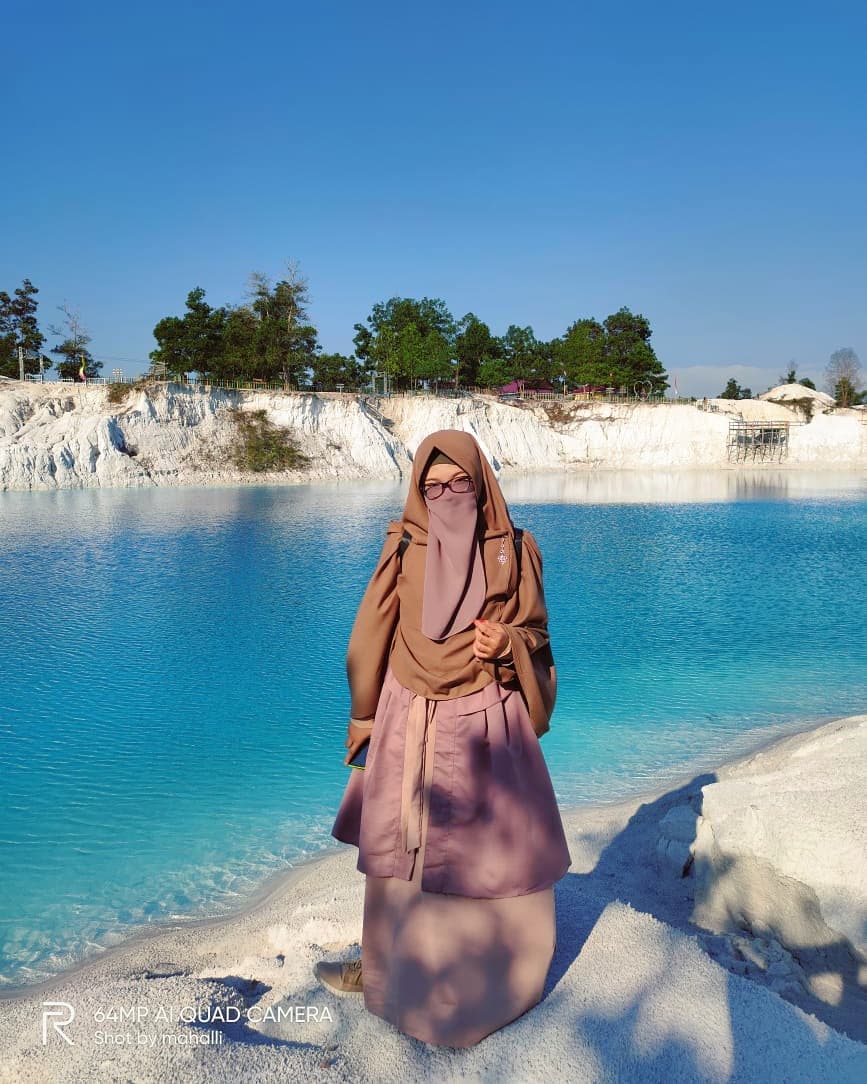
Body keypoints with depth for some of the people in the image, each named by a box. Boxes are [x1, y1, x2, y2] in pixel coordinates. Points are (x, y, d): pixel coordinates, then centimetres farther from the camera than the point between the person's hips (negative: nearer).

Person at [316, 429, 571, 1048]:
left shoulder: (512, 552, -3)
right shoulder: (404, 550, -2)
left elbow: (535, 636, 4)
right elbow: (373, 636, 4)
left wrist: (507, 644, -19)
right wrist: (363, 717, 5)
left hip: (487, 723, -1)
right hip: (411, 723, 1)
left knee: (490, 852, 6)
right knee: (400, 849, 11)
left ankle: (492, 970, 28)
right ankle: (387, 961, 33)